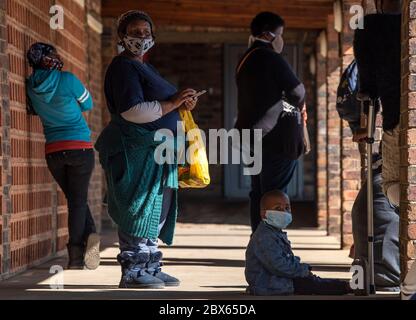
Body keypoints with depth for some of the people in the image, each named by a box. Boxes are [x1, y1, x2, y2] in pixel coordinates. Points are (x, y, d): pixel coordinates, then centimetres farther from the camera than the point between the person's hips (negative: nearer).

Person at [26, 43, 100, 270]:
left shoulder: (31, 86, 0)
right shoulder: (67, 80, -11)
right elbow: (88, 105, 4)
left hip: (53, 152, 3)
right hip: (80, 148, -3)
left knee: (75, 199, 14)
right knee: (78, 200, 2)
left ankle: (89, 235, -6)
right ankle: (75, 257, -5)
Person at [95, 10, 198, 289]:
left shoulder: (145, 67, 21)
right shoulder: (124, 67, -11)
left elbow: (156, 105, 29)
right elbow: (132, 111, -23)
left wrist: (183, 103, 9)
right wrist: (172, 103, -19)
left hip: (154, 152, 10)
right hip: (135, 150, -10)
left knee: (156, 211, 12)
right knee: (139, 209, -10)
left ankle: (150, 268, 18)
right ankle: (132, 272, -8)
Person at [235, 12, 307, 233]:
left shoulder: (246, 60, 15)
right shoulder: (271, 58, -12)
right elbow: (297, 92, -9)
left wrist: (295, 106, 13)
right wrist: (300, 105, 13)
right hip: (272, 136, -9)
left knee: (258, 193, 12)